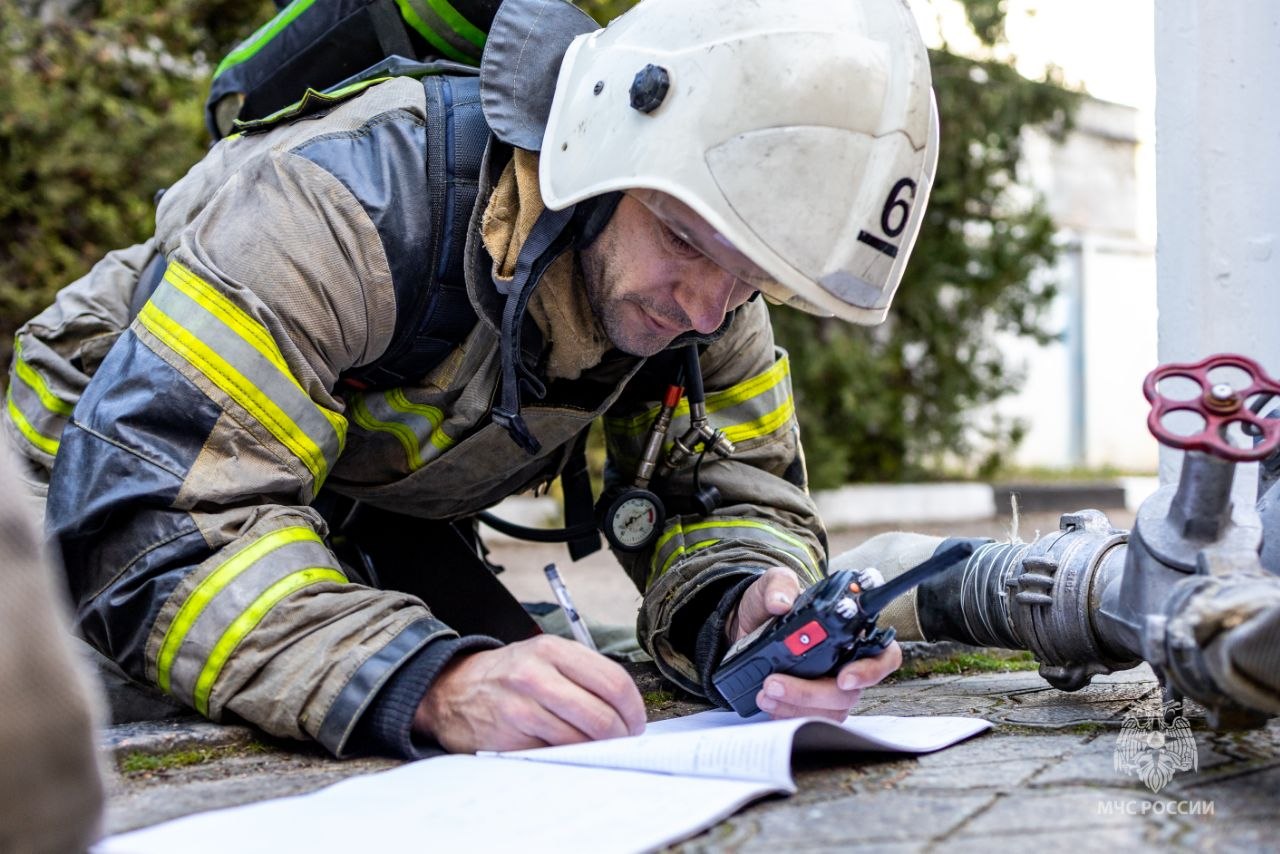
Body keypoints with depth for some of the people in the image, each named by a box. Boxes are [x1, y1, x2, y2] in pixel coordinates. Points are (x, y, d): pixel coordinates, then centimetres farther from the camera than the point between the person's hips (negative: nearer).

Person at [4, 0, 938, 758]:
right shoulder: (353, 201, -40)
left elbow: (736, 490, -13)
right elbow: (149, 510, -45)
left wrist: (741, 612, -39)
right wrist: (423, 684, -59)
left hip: (377, 522, 5)